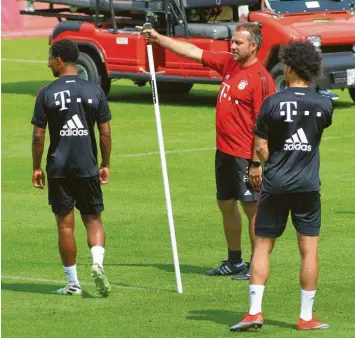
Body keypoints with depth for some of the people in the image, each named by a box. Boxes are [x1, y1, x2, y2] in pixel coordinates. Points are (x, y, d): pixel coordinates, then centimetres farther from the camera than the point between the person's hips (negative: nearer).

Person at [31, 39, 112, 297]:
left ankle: (73, 283, 8)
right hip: (88, 167, 1)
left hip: (59, 169, -1)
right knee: (93, 219, 11)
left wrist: (36, 168, 6)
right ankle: (97, 263, -15)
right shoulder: (95, 91, 1)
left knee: (65, 224, 5)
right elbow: (105, 132, 3)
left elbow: (38, 135, -4)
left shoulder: (47, 94, -5)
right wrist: (106, 165, 13)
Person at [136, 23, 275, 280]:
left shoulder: (260, 78, -17)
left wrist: (257, 163, -20)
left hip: (246, 156, -9)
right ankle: (234, 261, 28)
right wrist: (159, 39, 12)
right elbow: (193, 52, 14)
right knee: (226, 205, 16)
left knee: (252, 207, -2)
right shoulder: (228, 63, 7)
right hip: (224, 150, 9)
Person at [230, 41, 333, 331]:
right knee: (309, 250, 5)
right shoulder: (324, 105, -2)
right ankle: (306, 316, 6)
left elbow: (261, 147, -5)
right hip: (308, 186, 1)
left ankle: (255, 312, 1)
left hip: (275, 186, -1)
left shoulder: (273, 103, -9)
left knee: (262, 247, 7)